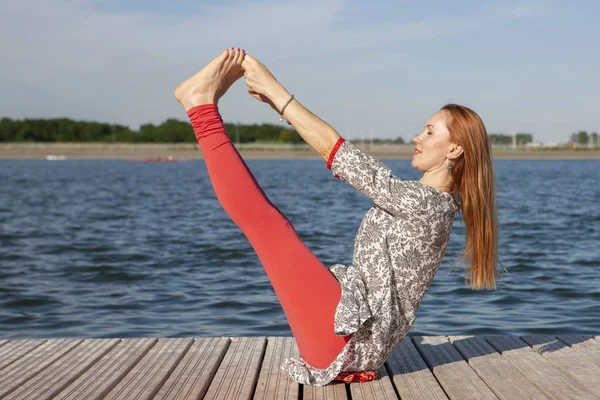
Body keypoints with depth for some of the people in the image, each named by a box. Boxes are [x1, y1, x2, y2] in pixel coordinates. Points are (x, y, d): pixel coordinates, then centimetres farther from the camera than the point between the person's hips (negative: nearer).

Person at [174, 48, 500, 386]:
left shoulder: (423, 202, -15)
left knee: (262, 218, -11)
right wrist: (277, 101, 11)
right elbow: (336, 152, 15)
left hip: (349, 338, -9)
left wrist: (276, 92, -9)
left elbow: (334, 149, -16)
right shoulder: (428, 201, 14)